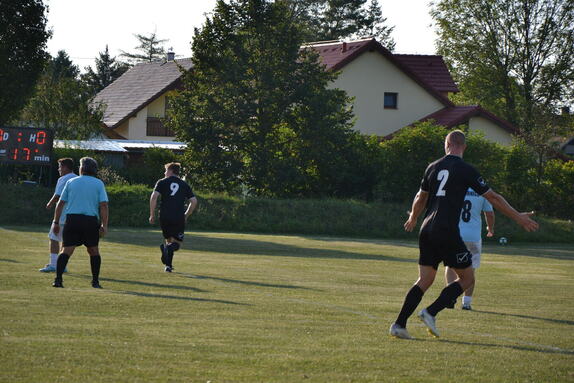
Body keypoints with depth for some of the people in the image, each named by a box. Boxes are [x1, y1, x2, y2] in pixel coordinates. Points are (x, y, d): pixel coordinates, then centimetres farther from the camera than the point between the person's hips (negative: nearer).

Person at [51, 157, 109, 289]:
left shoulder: (71, 182, 11)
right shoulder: (99, 184, 7)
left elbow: (60, 203, 9)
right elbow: (103, 205, -3)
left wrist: (56, 222, 13)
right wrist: (104, 226, -4)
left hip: (72, 219, 0)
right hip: (91, 221, 0)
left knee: (66, 250, -3)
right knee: (93, 251, 15)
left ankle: (58, 279, -17)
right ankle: (95, 281, 15)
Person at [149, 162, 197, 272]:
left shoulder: (162, 182, 6)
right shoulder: (184, 185, 13)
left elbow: (154, 197, -6)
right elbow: (194, 201, 7)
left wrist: (152, 215, 0)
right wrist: (186, 216, 17)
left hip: (164, 217, 0)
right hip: (179, 217, 0)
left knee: (168, 239, 19)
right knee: (177, 242, 6)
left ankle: (167, 256, -1)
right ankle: (170, 247, -28)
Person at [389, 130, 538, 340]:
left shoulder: (433, 167, 12)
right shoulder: (466, 170, -4)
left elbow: (420, 198, 26)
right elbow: (493, 198, -2)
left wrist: (413, 219, 45)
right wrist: (518, 217, 6)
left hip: (427, 231, 6)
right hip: (447, 232, -6)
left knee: (424, 280, 12)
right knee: (467, 278, 6)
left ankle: (399, 324, 1)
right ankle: (431, 313, -6)